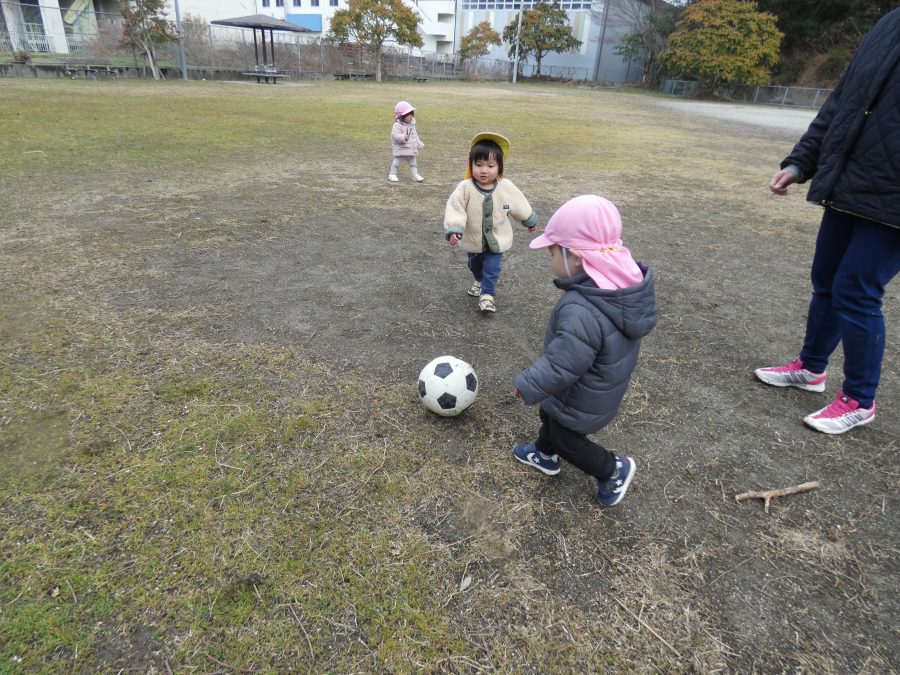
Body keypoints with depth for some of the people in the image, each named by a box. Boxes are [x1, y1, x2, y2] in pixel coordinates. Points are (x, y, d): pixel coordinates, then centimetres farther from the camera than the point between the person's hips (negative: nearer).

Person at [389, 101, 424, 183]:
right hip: (400, 149, -6)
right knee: (396, 162, 3)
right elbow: (395, 135, -28)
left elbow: (415, 135, 20)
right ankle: (392, 175, 15)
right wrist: (404, 137, -43)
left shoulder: (412, 125, 9)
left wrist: (419, 144, 22)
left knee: (413, 163, 11)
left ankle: (415, 175, 19)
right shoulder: (397, 125, -16)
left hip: (412, 149, 6)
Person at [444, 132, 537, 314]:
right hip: (473, 239, 2)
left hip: (497, 239, -1)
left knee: (492, 268, -2)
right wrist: (453, 229, -40)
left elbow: (519, 205, 2)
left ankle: (488, 294, 17)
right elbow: (455, 209, -25)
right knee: (474, 264, 24)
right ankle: (479, 280, 54)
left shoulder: (506, 187, -14)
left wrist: (530, 221, 15)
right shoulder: (465, 188, -21)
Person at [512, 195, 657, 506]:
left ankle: (614, 470, 38)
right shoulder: (624, 282, -14)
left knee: (565, 438, 20)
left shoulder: (580, 312, -43)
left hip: (581, 399, -8)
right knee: (550, 414, 30)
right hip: (603, 384, 8)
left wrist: (527, 385, -19)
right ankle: (544, 455, 55)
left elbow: (560, 366, -36)